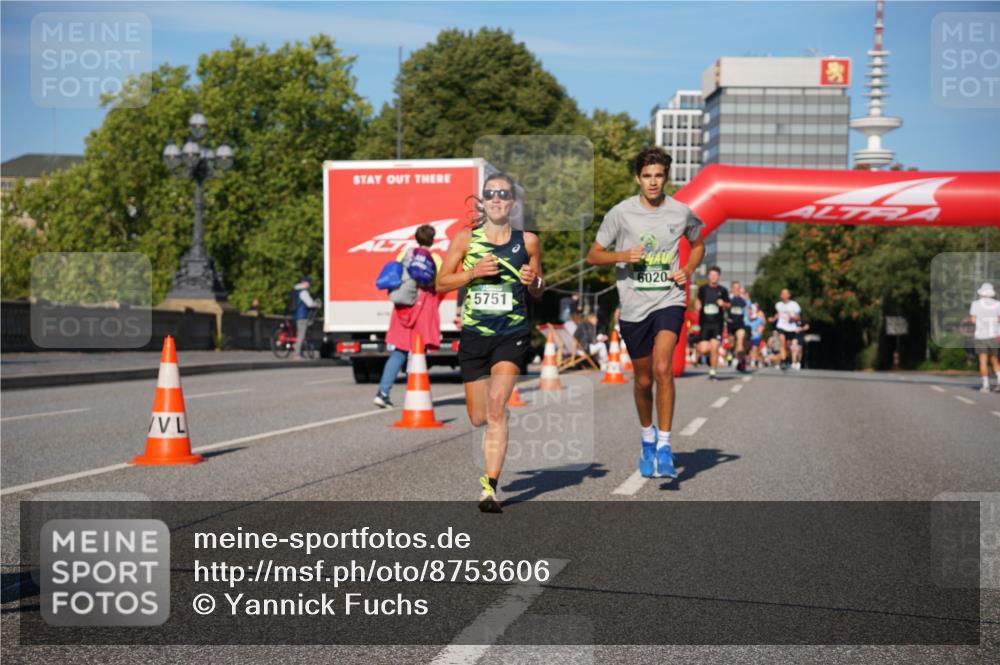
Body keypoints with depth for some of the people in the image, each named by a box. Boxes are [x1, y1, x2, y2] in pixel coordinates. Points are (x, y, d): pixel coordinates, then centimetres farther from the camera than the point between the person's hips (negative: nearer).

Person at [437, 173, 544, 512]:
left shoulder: (528, 241, 4)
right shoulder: (465, 238, 3)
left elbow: (539, 292, 15)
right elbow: (441, 282, 5)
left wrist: (533, 282, -9)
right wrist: (474, 272, -11)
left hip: (513, 334, -1)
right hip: (473, 335, 2)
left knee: (496, 405, -20)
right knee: (478, 418, 7)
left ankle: (490, 486, -19)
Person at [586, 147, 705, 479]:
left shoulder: (681, 212, 1)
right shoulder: (621, 213, -4)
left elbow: (698, 244, 20)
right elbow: (593, 255, 2)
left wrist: (688, 270, 1)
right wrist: (623, 256, -17)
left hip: (669, 300, -1)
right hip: (634, 306, 1)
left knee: (663, 368, -22)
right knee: (643, 380, 12)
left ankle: (663, 446, -16)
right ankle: (647, 437, 38)